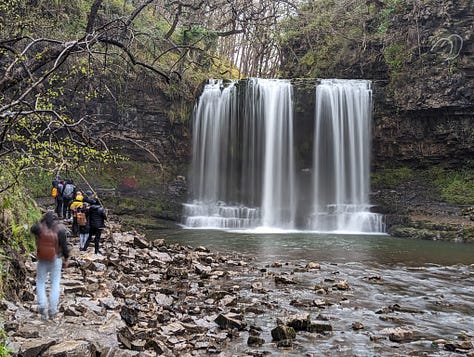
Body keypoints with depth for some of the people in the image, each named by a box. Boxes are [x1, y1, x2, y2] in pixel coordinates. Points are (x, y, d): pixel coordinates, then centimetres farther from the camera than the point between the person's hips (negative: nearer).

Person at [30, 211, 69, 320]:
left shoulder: (38, 228, -13)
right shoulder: (60, 229, -14)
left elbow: (32, 229, 12)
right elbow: (64, 246, -9)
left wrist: (41, 221, 0)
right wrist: (66, 259, 4)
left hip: (42, 260, 1)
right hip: (56, 260, -1)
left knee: (40, 283, 16)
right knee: (55, 283, 10)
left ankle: (42, 306, 1)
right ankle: (52, 310, 10)